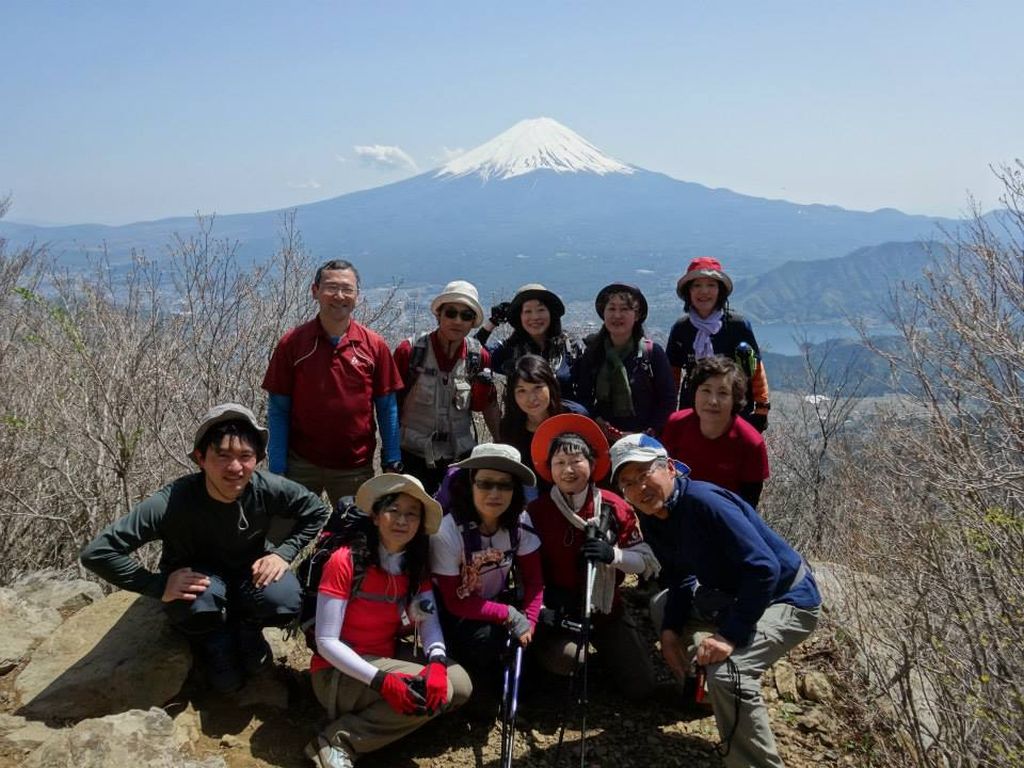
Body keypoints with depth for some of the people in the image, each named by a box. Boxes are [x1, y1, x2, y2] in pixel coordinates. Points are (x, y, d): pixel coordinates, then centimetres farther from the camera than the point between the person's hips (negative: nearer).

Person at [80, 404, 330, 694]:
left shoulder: (267, 489, -26)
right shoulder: (173, 502, -33)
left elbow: (316, 511, -6)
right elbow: (97, 552, -32)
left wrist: (282, 553, -18)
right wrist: (159, 585, -31)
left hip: (249, 572, 2)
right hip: (194, 578, -2)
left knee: (285, 601, -29)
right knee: (202, 599, -37)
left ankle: (247, 628, 8)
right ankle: (214, 642, 1)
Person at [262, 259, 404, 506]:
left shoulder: (374, 345, 0)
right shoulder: (292, 343, -2)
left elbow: (387, 408, 3)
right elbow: (278, 410, 0)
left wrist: (392, 463, -2)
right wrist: (277, 469, -5)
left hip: (356, 467, 1)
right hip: (301, 465, 0)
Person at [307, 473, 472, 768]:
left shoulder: (417, 567, 1)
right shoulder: (344, 561, -19)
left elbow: (429, 621, -8)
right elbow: (325, 642, -21)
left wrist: (436, 661, -30)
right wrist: (381, 681, -30)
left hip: (387, 661, 7)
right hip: (338, 673, -7)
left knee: (459, 684, -10)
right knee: (439, 691, -23)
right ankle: (337, 742, -16)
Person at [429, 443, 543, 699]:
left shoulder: (520, 522, -16)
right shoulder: (447, 532, -28)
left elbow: (533, 579, -8)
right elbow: (455, 602, -22)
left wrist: (528, 623, -23)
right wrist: (510, 615, -27)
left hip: (495, 601, 5)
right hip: (453, 613, -4)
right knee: (487, 638, -31)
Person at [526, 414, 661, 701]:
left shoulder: (615, 508, -8)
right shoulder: (536, 512, -11)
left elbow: (647, 562, -7)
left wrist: (613, 555, -27)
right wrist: (545, 595, -19)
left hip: (605, 606, 2)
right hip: (557, 608, -2)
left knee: (641, 688, 1)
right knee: (563, 659, -32)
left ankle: (600, 645, 29)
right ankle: (547, 644, 6)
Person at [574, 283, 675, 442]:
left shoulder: (653, 352, 0)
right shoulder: (593, 352, 6)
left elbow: (668, 400, 0)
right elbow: (583, 397, 7)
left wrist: (650, 432, -10)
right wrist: (598, 423, -9)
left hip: (644, 439, -1)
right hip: (603, 439, 1)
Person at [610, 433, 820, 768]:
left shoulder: (705, 502, -30)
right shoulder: (652, 520, -3)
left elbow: (764, 569, -33)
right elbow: (681, 579, 9)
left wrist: (731, 635, -33)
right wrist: (671, 630, -5)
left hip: (787, 598, -9)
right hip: (732, 594, 10)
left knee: (728, 672, -31)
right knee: (663, 611, 24)